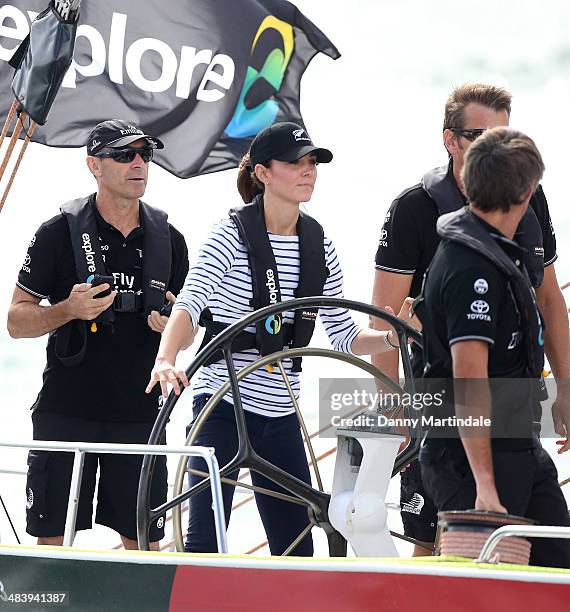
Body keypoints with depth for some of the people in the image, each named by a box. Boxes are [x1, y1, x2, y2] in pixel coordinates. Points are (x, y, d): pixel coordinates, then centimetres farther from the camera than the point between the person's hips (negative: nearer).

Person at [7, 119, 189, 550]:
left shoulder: (168, 240, 9)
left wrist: (171, 326, -7)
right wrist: (69, 310, -18)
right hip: (66, 411, -3)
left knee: (143, 541, 3)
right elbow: (16, 321, 0)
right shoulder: (61, 232, -1)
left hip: (139, 413, 3)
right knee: (54, 538, -1)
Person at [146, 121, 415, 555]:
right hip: (222, 406, -6)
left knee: (297, 550, 7)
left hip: (281, 417, 6)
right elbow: (190, 303, -24)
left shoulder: (319, 247, 8)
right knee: (205, 542, -9)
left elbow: (344, 336, 12)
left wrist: (391, 338, -7)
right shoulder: (233, 235, -9)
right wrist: (166, 359, -42)